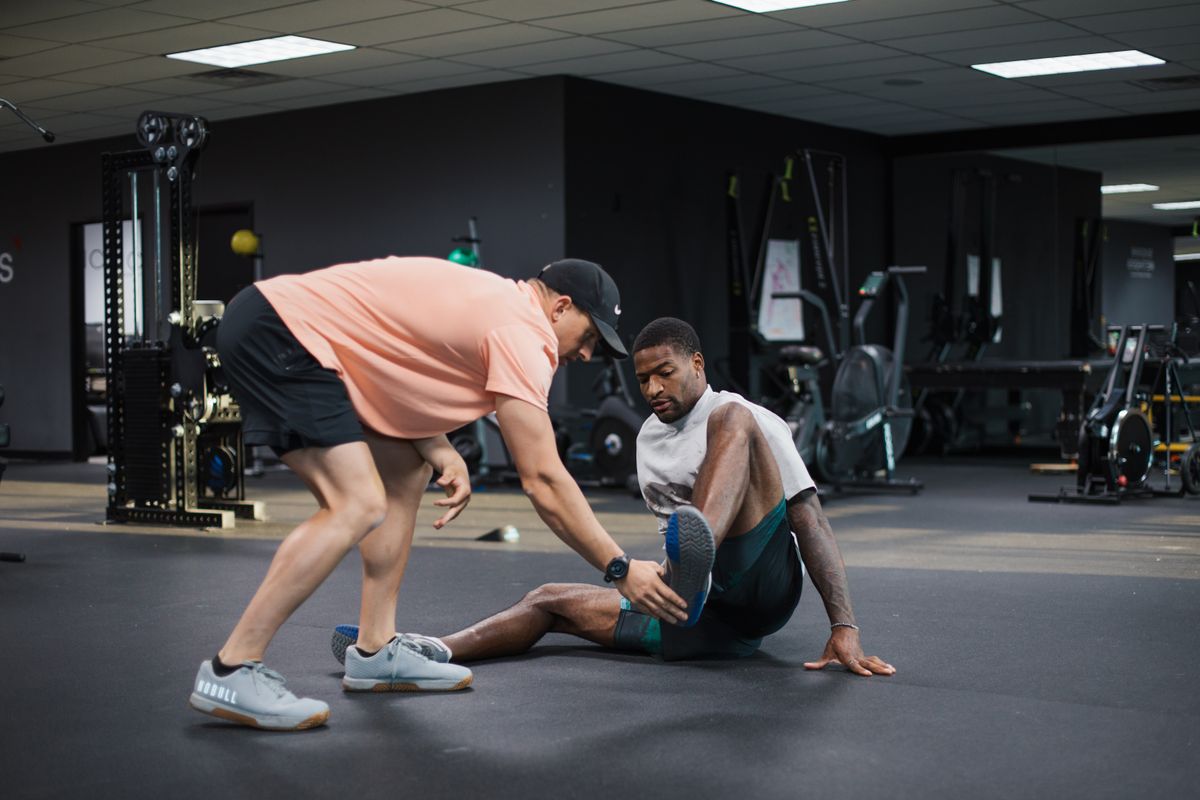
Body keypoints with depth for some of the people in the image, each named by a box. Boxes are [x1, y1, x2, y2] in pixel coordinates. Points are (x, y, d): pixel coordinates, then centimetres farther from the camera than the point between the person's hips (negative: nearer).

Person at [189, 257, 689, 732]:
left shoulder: (492, 302, 15)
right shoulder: (522, 332, -14)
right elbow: (543, 481, -16)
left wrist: (443, 454, -2)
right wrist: (621, 570, -10)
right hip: (277, 331, -11)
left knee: (407, 473, 13)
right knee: (358, 504, -19)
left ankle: (376, 652, 14)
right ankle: (230, 674, -16)